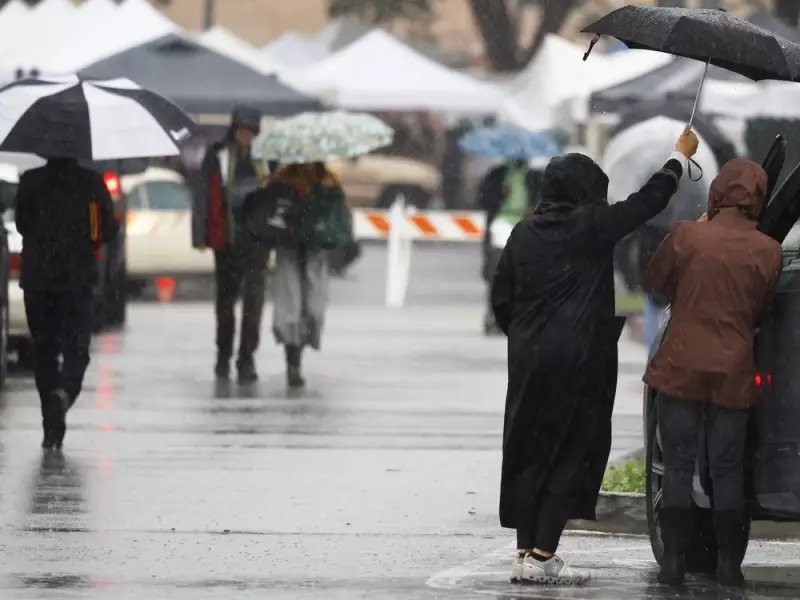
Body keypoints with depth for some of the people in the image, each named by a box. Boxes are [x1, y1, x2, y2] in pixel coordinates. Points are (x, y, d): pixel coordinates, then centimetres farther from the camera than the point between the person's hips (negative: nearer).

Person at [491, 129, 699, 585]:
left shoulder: (524, 234, 5)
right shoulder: (592, 226, -9)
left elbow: (502, 300, 8)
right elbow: (649, 201, 2)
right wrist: (681, 157, 17)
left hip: (529, 359, 5)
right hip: (580, 360, -5)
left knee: (529, 452, 11)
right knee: (572, 452, 0)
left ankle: (527, 550, 12)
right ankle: (542, 555, -6)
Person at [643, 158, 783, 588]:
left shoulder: (687, 236, -11)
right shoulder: (767, 251, -6)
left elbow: (657, 280, 5)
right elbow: (761, 309, 7)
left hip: (682, 367, -1)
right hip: (734, 372, 1)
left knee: (678, 465, 6)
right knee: (728, 469, 8)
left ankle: (673, 561, 3)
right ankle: (729, 564, 6)